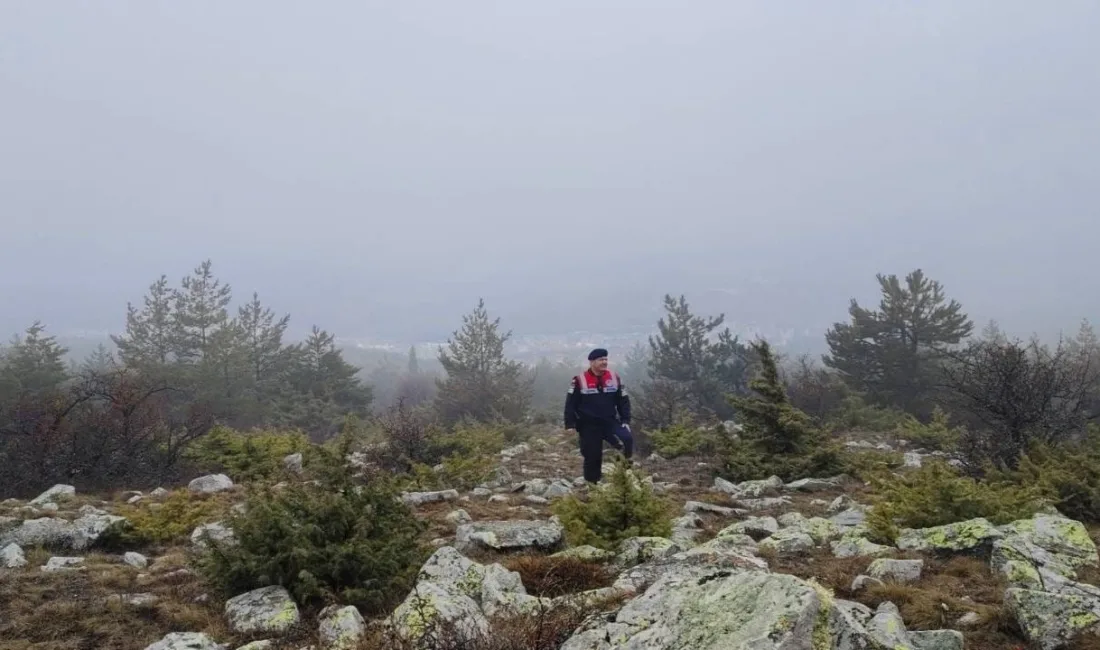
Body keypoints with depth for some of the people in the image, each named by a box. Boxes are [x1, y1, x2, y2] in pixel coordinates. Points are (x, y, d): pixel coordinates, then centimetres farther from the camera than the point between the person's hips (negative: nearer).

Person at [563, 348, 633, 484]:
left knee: (627, 439, -23)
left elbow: (623, 401, 9)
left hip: (610, 422, 2)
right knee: (592, 457, 3)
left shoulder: (614, 377, 3)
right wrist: (570, 425, -7)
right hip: (589, 426, -2)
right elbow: (570, 404, -2)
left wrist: (625, 421, 0)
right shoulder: (580, 380, -6)